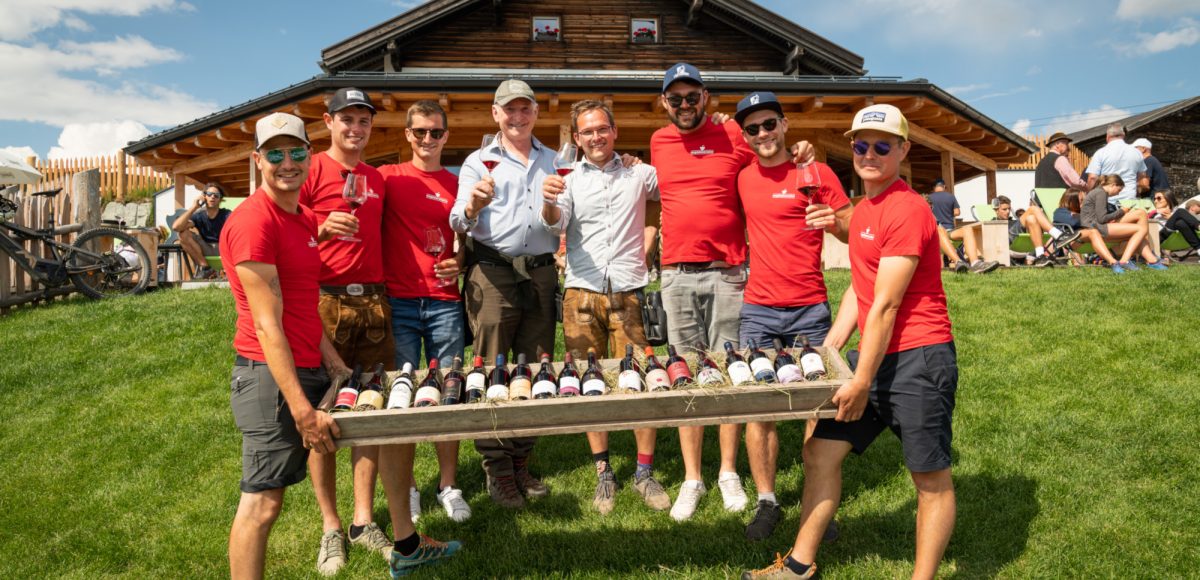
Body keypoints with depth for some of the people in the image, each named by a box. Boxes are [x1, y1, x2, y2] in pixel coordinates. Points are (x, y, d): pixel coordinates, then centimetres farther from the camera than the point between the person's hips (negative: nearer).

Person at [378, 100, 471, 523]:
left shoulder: (457, 185, 12)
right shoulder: (389, 178, 5)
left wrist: (459, 262, -1)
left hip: (445, 302, 2)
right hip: (398, 301, -1)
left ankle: (449, 486, 17)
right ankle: (404, 488, 17)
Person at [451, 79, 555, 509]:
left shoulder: (552, 161, 18)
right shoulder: (479, 162, 8)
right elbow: (459, 223, -4)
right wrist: (473, 206, -27)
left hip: (541, 274, 4)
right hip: (492, 275, -3)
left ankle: (522, 463, 18)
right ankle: (496, 471, 6)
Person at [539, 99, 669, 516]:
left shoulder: (641, 175, 12)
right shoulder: (568, 179, 9)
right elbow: (555, 225, -8)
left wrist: (647, 242, 7)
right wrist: (548, 203, -29)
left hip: (628, 290, 0)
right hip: (582, 292, 0)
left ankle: (645, 471, 9)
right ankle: (603, 471, 12)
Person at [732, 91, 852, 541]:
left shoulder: (816, 173, -1)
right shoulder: (743, 178, 9)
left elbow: (855, 234, 0)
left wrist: (834, 222, -20)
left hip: (809, 310, -2)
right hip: (757, 310, 3)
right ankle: (766, 501, 14)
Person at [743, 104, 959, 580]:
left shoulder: (907, 210, -14)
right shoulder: (863, 209, 14)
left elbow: (885, 305, -17)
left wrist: (862, 382, -16)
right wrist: (827, 351, 11)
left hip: (918, 359, -9)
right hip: (874, 356, 9)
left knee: (931, 477, 2)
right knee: (820, 449, 9)